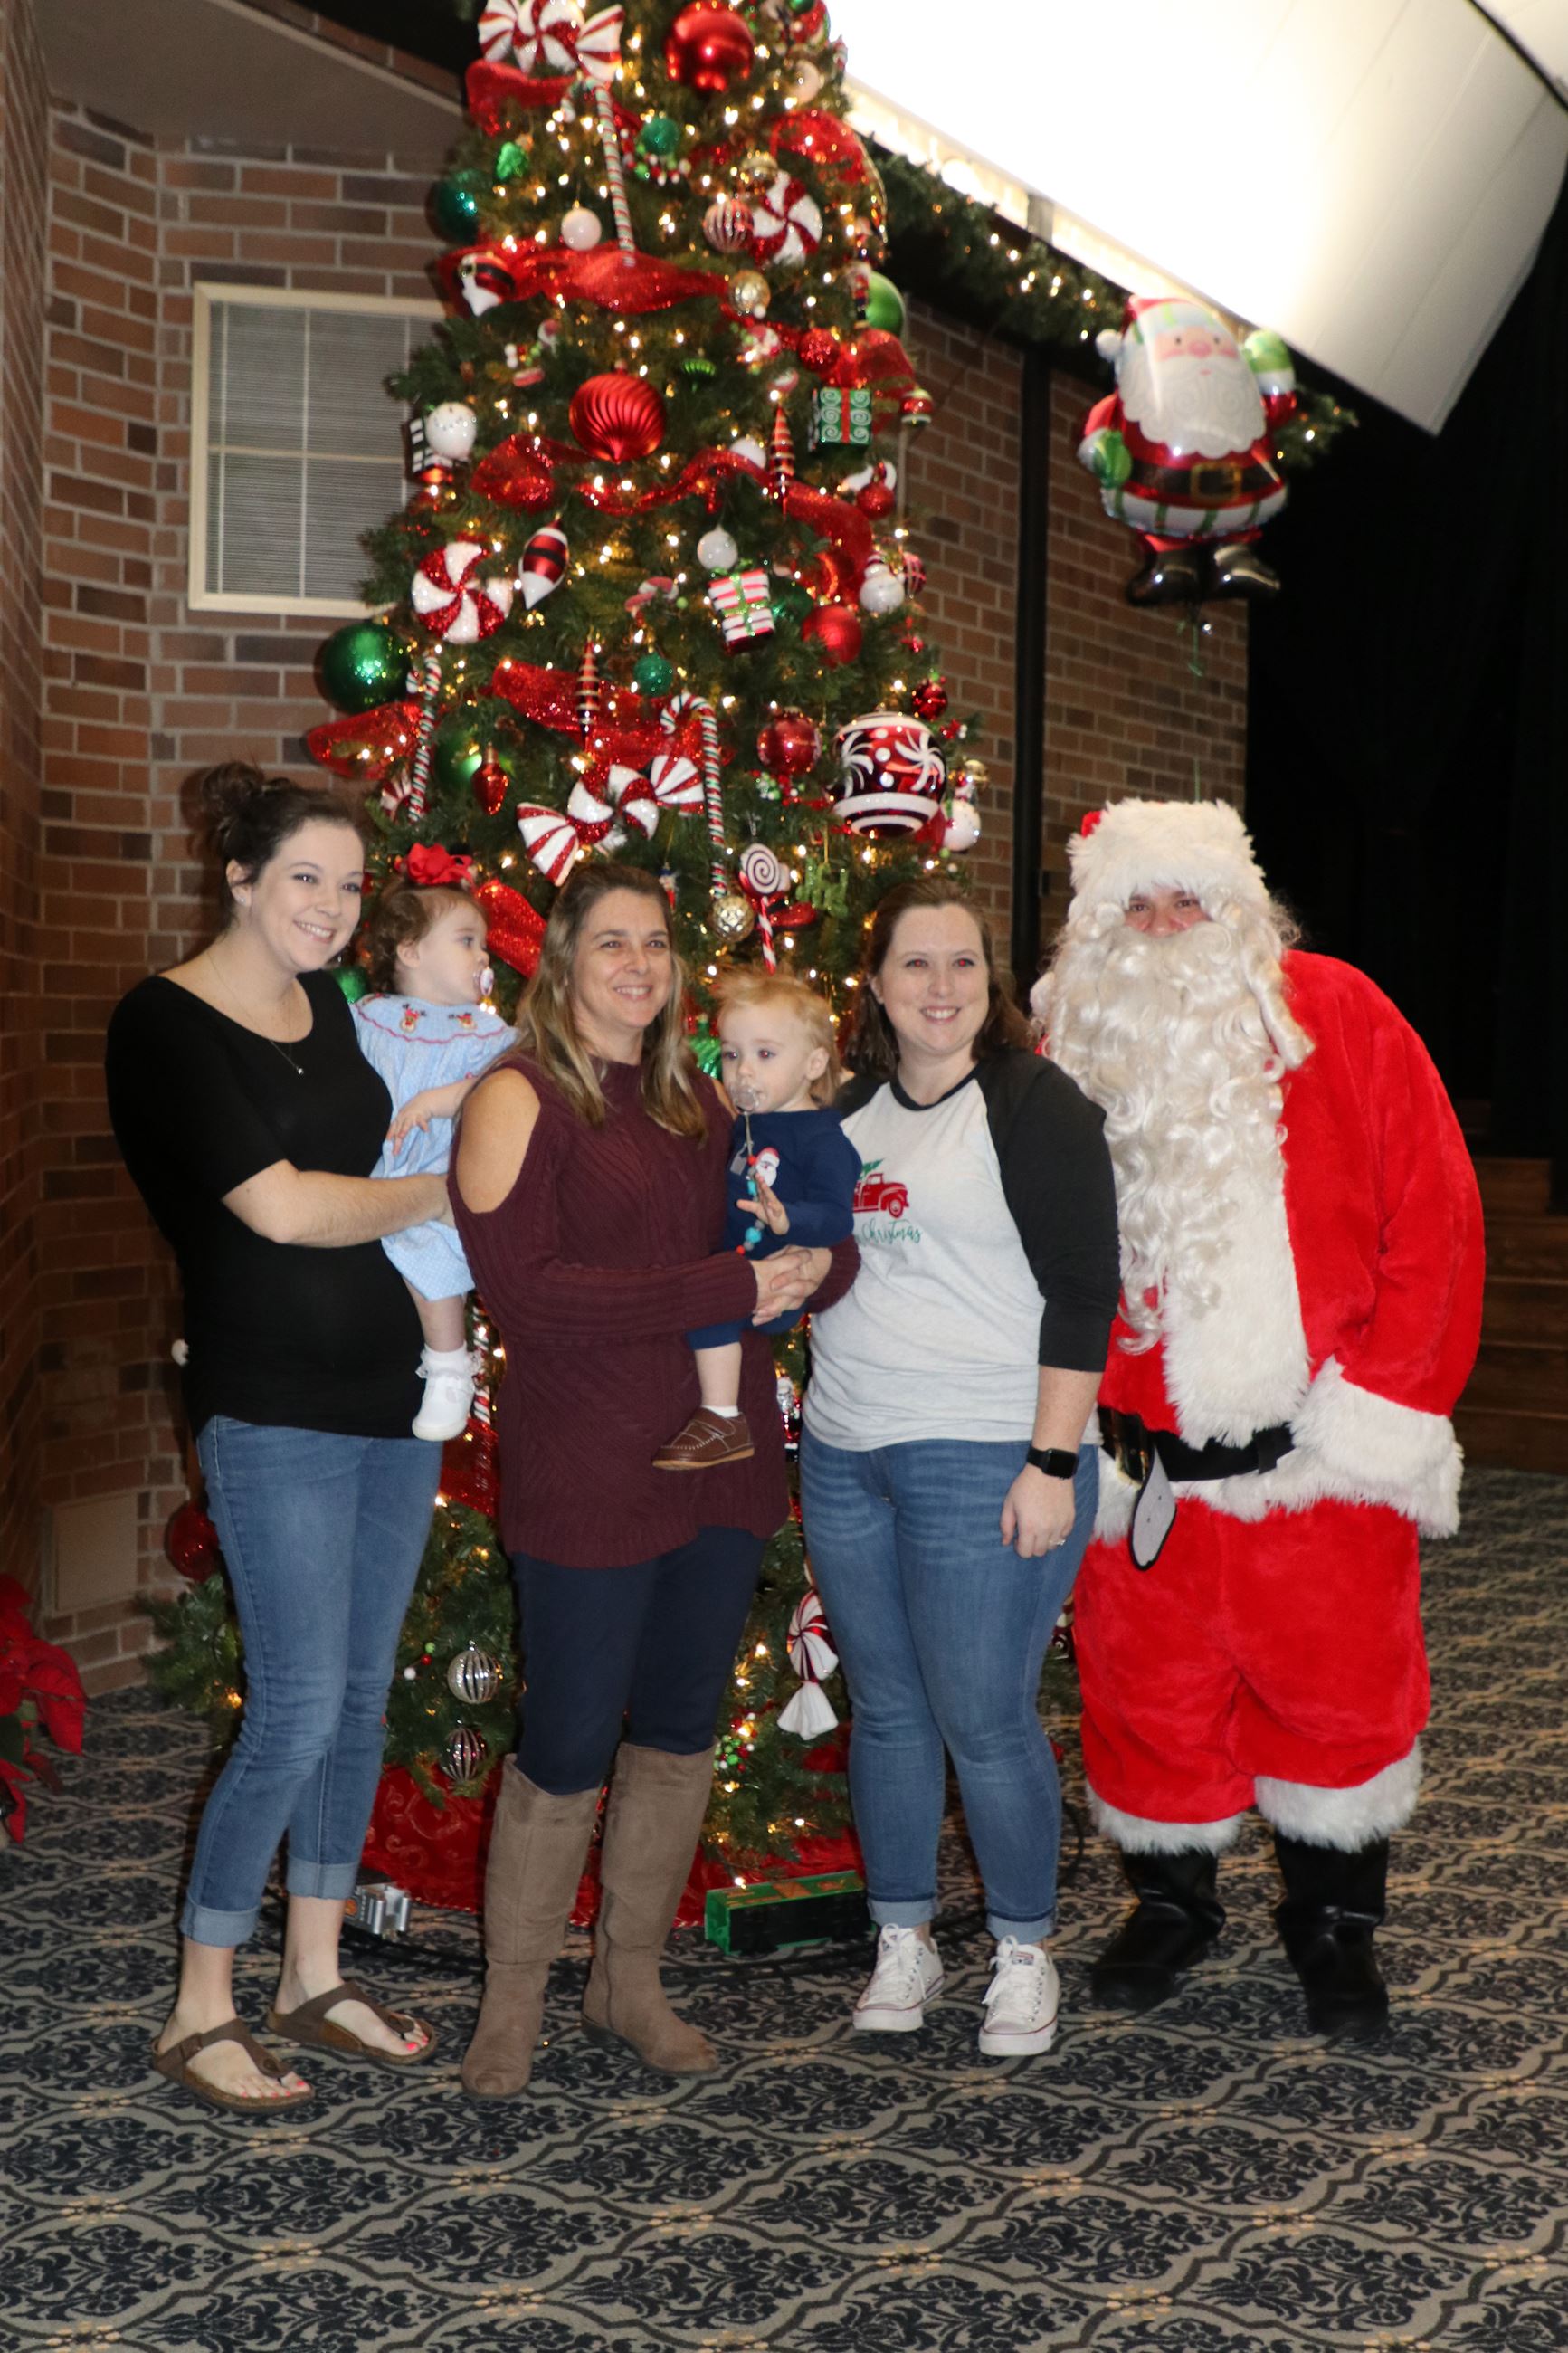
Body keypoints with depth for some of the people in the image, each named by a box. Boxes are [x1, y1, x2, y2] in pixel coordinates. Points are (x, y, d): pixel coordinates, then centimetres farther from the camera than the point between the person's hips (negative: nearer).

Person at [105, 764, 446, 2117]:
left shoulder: (333, 1002, 11)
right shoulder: (167, 1024, -11)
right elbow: (280, 1207, -17)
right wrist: (437, 1190, -5)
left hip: (392, 1393, 8)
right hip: (276, 1411, -7)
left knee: (364, 1698, 12)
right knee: (299, 1712, -8)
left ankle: (315, 1976, 26)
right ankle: (199, 2013, 8)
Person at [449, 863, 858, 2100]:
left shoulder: (706, 1102, 12)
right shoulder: (518, 1099, -7)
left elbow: (827, 1240, 16)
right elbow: (526, 1290, -19)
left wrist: (811, 1267, -10)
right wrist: (729, 1285, -20)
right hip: (586, 1475, -6)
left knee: (682, 1723, 13)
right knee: (570, 1740, 0)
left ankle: (632, 1979, 29)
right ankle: (514, 2000, 19)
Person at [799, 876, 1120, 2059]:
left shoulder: (1033, 1106, -7)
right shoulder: (852, 1108, 12)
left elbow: (1082, 1293, -11)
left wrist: (1052, 1463, -16)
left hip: (987, 1461, -6)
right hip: (845, 1457, 6)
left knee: (985, 1722, -1)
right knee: (886, 1712, 12)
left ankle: (1024, 1954, 17)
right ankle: (904, 1943, 25)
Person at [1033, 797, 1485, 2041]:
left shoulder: (1337, 1018, -2)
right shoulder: (1076, 1053, 3)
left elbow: (1431, 1215, -4)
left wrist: (1383, 1401, -9)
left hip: (1319, 1443, -1)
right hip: (1146, 1460, 2)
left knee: (1339, 1684, 7)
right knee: (1150, 1683, 11)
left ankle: (1334, 1919, 28)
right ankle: (1173, 1898, 34)